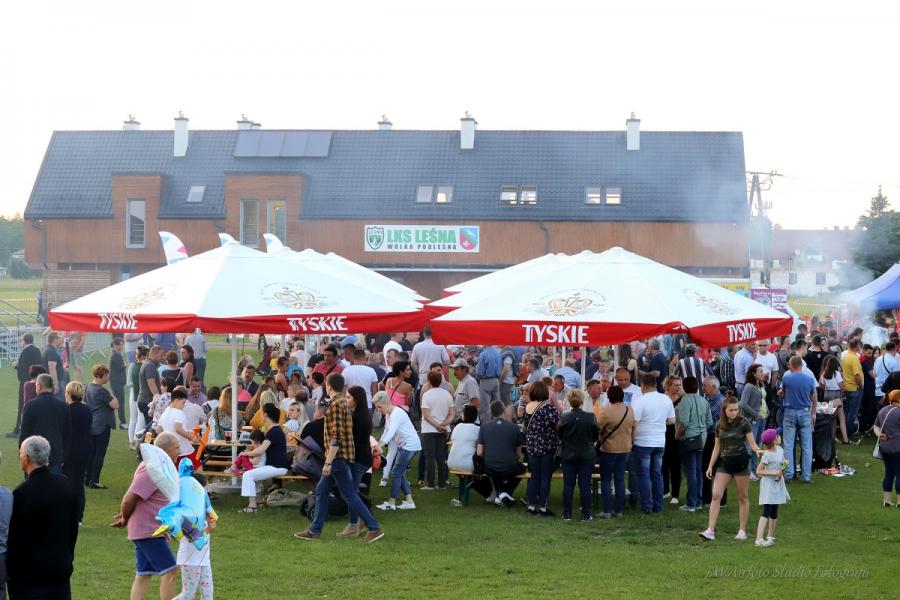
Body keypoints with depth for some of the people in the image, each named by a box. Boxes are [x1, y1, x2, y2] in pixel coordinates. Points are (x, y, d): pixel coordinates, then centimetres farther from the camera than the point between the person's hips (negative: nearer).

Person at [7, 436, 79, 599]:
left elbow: (14, 538, -14)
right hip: (62, 568, 6)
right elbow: (74, 526, 10)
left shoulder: (23, 492, -19)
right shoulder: (65, 484, 2)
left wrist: (12, 571, -3)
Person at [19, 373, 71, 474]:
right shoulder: (63, 406, 3)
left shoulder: (30, 406, -8)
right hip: (57, 456, 3)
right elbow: (68, 434, 7)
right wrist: (64, 454, 15)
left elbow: (24, 432, -5)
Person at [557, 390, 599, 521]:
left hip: (568, 455, 0)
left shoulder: (564, 418, -13)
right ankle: (586, 514, 7)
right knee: (585, 485, 6)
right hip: (587, 455, 0)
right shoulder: (590, 418, -12)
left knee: (568, 485, 7)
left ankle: (567, 514, 10)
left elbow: (559, 436, -1)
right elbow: (596, 435, 1)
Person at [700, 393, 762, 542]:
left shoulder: (743, 423, -6)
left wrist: (757, 450, -29)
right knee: (716, 495, -8)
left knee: (743, 497, 6)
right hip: (724, 462, 3)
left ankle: (742, 530, 16)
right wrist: (711, 466, 9)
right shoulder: (719, 425, 5)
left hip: (741, 462, -3)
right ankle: (710, 530, -11)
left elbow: (752, 443, -7)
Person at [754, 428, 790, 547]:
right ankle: (759, 539, -20)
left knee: (774, 512, 16)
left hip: (778, 483, 8)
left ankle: (770, 537, 27)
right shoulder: (767, 455, -19)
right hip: (769, 484, -8)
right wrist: (774, 473, -21)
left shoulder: (779, 449, 4)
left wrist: (784, 463, -2)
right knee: (766, 512, -15)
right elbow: (758, 471, -18)